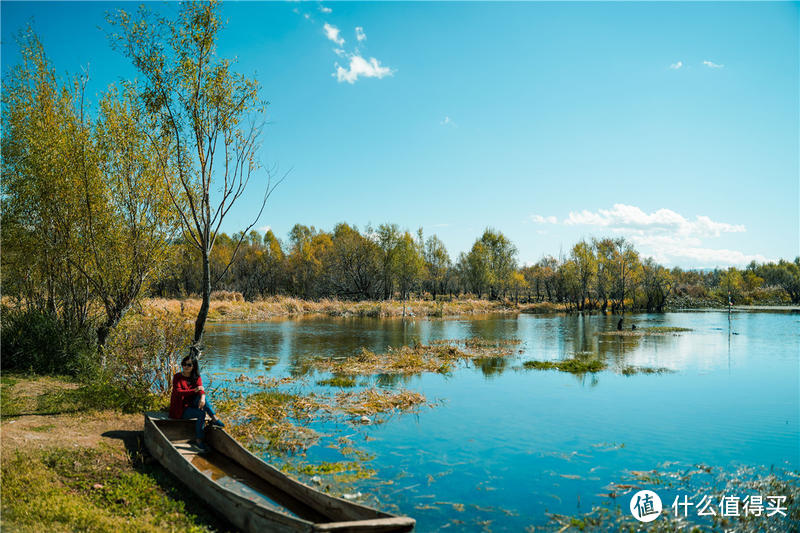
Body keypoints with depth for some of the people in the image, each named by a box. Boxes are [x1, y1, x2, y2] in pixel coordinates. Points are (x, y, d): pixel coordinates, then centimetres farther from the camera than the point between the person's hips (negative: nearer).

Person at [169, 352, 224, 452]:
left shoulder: (196, 378, 5)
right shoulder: (177, 377, -5)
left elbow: (201, 390, -13)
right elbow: (178, 392, -19)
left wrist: (202, 398, -36)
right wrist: (194, 390, -24)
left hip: (191, 405, 4)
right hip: (180, 410, -4)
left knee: (201, 395, -27)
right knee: (201, 413, -29)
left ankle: (214, 418, -33)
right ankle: (199, 440, -21)